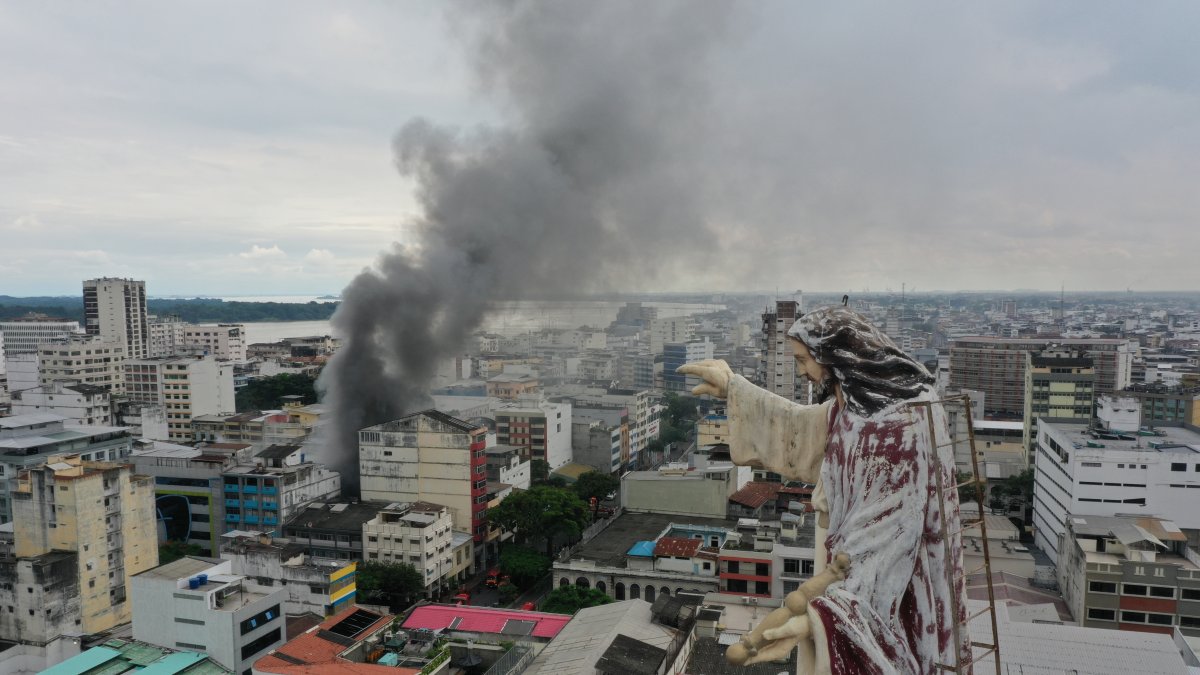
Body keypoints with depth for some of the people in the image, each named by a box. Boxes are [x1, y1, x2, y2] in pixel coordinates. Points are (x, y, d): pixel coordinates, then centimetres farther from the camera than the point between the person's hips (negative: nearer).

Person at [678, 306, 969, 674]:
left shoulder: (904, 424, -25)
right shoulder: (848, 405, 2)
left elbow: (888, 537, -29)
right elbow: (796, 427, 23)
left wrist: (819, 619, -35)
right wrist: (731, 387, 22)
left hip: (891, 596, -8)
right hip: (846, 566, 8)